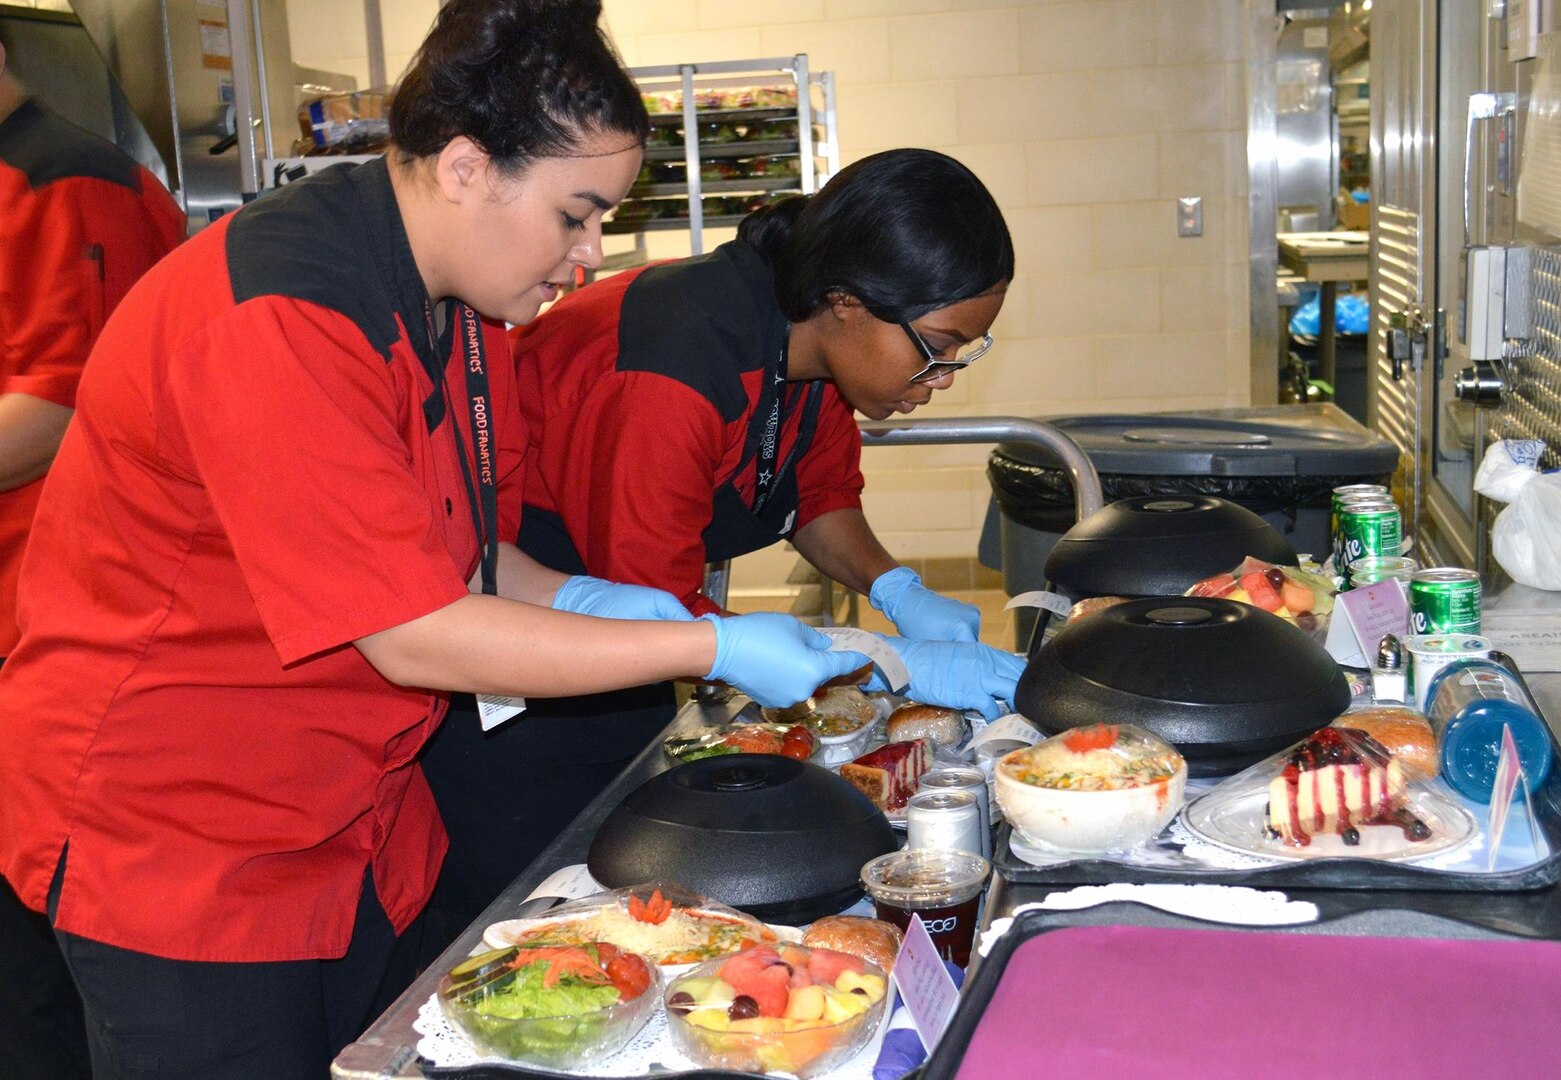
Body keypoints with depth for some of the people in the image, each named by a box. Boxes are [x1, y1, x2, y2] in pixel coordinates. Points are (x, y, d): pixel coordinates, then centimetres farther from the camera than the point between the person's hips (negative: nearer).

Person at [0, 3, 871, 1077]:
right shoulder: (280, 323, -29)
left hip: (352, 814, 8)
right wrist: (711, 646, -24)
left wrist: (568, 596, -8)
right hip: (176, 837, -8)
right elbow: (414, 638, -29)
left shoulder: (460, 301, 1)